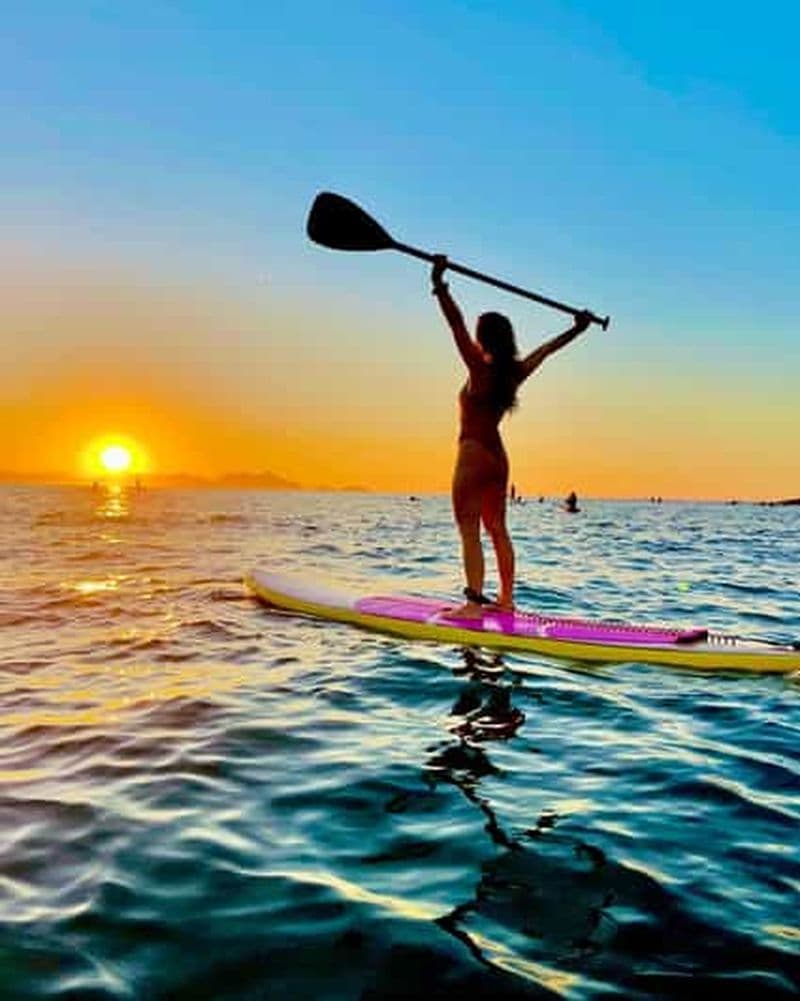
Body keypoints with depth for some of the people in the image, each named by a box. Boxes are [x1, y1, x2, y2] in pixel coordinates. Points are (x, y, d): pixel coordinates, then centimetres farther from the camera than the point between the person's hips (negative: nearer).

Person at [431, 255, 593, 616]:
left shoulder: (480, 369, -13)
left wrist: (439, 285, -25)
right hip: (497, 457, 8)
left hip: (473, 455, -8)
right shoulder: (515, 373, 6)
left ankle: (474, 603, -9)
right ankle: (506, 598, 21)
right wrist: (576, 329, 34)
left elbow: (457, 326, -21)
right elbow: (545, 350, 20)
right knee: (497, 530, 14)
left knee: (470, 532, -7)